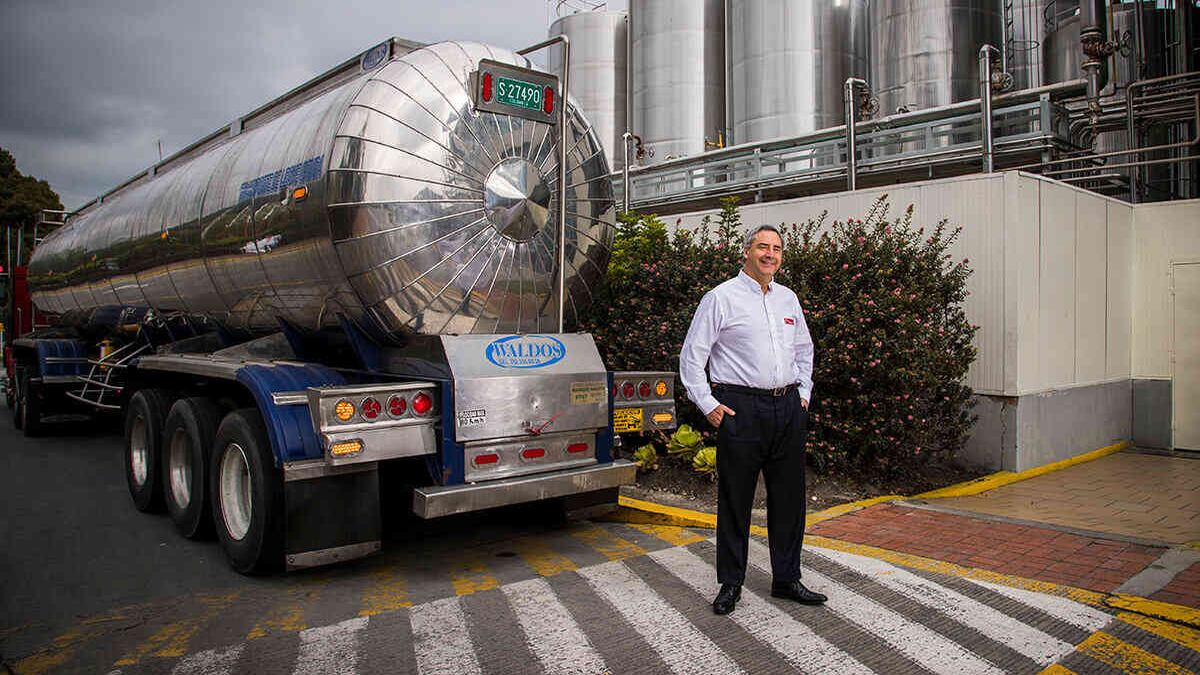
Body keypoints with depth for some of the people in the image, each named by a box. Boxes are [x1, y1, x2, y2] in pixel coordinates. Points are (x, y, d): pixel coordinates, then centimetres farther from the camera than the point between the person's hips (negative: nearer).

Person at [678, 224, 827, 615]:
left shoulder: (788, 299, 14)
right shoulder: (722, 298, -4)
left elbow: (804, 349, 28)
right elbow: (691, 356, -4)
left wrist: (803, 393, 18)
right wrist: (708, 405, -8)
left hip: (788, 409, 6)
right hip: (741, 409, -6)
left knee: (789, 497, 11)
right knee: (735, 499, 1)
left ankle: (786, 579, 25)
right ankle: (730, 584, 15)